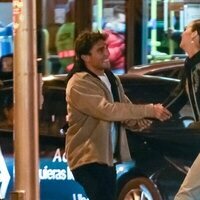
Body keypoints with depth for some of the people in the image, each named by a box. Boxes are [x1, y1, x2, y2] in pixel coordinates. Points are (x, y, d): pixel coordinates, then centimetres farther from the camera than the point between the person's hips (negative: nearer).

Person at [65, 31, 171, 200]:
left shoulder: (111, 78, 13)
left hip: (108, 157, 9)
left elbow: (124, 108, 12)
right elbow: (107, 110, -28)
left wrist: (138, 121, -14)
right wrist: (149, 111, -28)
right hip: (88, 158, -9)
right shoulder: (78, 84, -17)